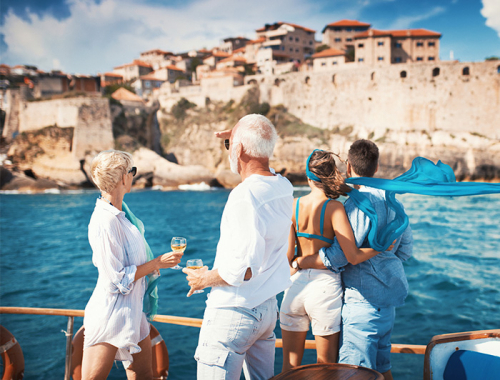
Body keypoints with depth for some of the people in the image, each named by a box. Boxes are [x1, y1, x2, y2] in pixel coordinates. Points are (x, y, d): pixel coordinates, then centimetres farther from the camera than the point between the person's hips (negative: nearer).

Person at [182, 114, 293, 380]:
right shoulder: (283, 187, 2)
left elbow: (243, 268, -28)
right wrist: (239, 138, 17)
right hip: (268, 308, 9)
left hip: (234, 312, -9)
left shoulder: (245, 196, -24)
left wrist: (204, 279, -11)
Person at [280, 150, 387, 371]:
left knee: (290, 362, 17)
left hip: (295, 284, 3)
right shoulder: (334, 208, -11)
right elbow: (353, 257, -16)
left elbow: (287, 255, -4)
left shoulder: (293, 206, -2)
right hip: (325, 286, -3)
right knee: (326, 365, 15)